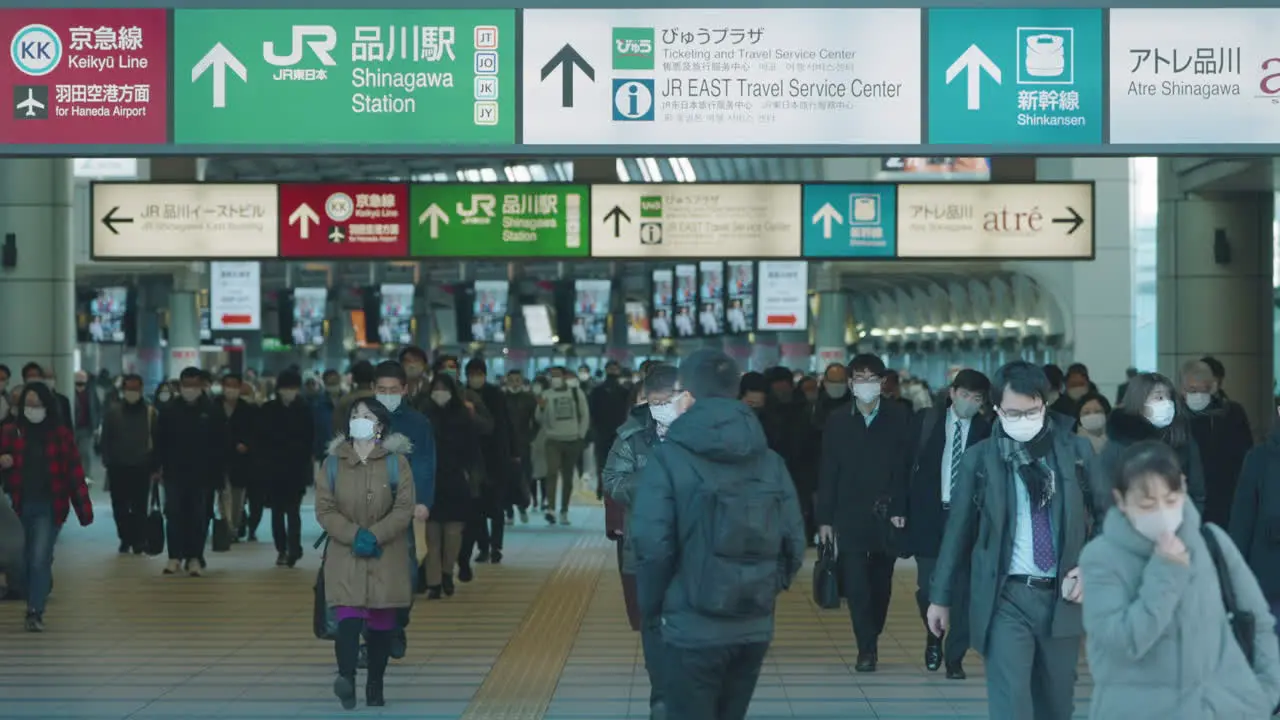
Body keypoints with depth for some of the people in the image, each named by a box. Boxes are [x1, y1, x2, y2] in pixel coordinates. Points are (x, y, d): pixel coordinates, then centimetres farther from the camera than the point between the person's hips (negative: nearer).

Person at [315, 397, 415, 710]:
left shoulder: (396, 461, 1)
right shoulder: (332, 462, 4)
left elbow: (405, 507, -5)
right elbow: (324, 509, 0)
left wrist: (376, 535, -17)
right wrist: (354, 535, -15)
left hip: (387, 557, 1)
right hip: (345, 555, -1)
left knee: (382, 623, 6)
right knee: (348, 618, -18)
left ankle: (375, 685, 18)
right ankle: (346, 676, -35)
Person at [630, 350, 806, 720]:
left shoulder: (668, 459, -8)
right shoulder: (770, 461, 6)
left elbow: (653, 547, -16)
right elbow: (793, 543, 1)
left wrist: (652, 609, 0)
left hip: (693, 629, -5)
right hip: (755, 628, 5)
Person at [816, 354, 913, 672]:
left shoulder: (899, 418, 1)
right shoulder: (838, 422, 5)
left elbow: (907, 466, -3)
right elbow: (828, 473, 5)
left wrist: (901, 509, -10)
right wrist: (825, 517, 1)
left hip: (887, 515, 0)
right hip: (850, 516, 0)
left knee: (881, 583, 9)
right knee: (856, 584, -7)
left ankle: (870, 641, 23)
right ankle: (867, 648, -4)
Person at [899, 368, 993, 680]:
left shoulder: (988, 431, 0)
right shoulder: (924, 421, 4)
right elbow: (907, 464, 4)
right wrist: (900, 508, -1)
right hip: (928, 516, 1)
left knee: (962, 590, 0)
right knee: (927, 587, 4)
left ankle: (954, 657, 12)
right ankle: (934, 637, 33)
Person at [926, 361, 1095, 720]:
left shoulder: (1077, 451, 3)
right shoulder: (979, 458, 0)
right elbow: (958, 529, 5)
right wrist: (941, 596, 8)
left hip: (1063, 596, 3)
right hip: (1005, 598, -2)